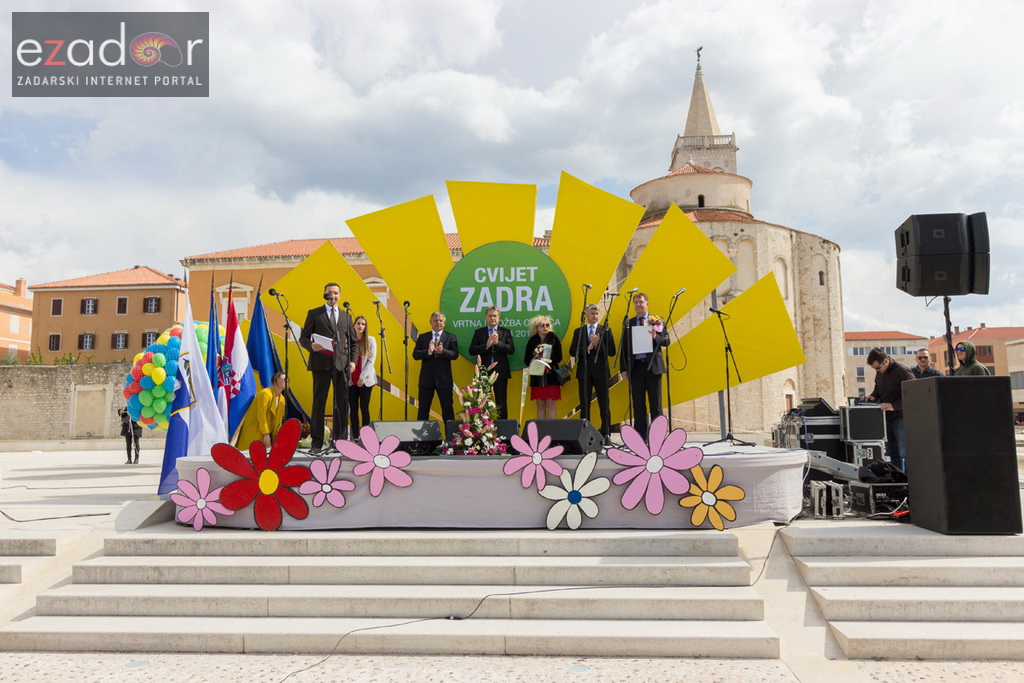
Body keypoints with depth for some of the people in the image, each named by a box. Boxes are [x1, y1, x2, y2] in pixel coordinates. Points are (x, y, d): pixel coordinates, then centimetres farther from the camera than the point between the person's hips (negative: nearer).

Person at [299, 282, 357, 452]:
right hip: (321, 363, -3)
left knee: (342, 403, 2)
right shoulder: (314, 314, 8)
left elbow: (353, 342, 18)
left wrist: (352, 360, 4)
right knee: (319, 401, 0)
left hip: (342, 364, 3)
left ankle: (341, 440, 8)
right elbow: (303, 338, 4)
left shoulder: (346, 316, 17)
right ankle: (317, 441, 5)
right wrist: (311, 346, -17)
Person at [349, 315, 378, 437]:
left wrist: (363, 377, -10)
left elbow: (372, 360, -3)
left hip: (366, 380, -1)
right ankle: (355, 437, 7)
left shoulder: (370, 340, 2)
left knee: (364, 408, 0)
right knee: (353, 408, 3)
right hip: (351, 380, 1)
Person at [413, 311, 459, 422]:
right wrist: (428, 351, -19)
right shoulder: (422, 337, 8)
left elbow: (455, 354, -7)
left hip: (444, 379, -1)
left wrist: (442, 351, -25)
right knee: (423, 408, 7)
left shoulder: (450, 337, 6)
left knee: (447, 408, 3)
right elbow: (415, 355, -2)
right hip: (426, 378, 1)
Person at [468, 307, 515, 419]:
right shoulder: (478, 332, 8)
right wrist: (486, 345, -17)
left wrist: (498, 343, -18)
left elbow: (511, 350, -4)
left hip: (500, 372, 0)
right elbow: (471, 351, -2)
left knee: (501, 402, 3)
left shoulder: (506, 332, 8)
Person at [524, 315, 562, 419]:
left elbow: (559, 357, -1)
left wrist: (550, 361, -19)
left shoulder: (554, 339, 3)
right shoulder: (532, 341, 7)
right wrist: (532, 362, -16)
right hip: (537, 377, 2)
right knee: (540, 406, 5)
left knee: (551, 405, -2)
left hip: (551, 377, -1)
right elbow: (526, 359, 4)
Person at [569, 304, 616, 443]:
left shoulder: (605, 330, 7)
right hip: (584, 372, 1)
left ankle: (606, 434, 2)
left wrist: (598, 344, -14)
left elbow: (611, 351, -1)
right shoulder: (578, 331, 11)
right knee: (584, 405, 4)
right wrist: (587, 348, -11)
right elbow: (572, 351, 2)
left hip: (600, 372, -1)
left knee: (604, 405, -2)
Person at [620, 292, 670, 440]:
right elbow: (624, 347, 9)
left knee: (655, 403, 1)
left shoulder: (657, 321, 6)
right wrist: (625, 368, 3)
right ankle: (640, 437, 8)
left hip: (653, 365, -2)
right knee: (638, 404, 4)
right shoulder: (629, 323, 11)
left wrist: (655, 337, -19)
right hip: (636, 366, 2)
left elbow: (666, 340, 2)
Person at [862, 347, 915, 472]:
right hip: (887, 418, 8)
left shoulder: (902, 371, -14)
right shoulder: (880, 373, 10)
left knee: (904, 452, -3)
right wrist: (873, 396, 5)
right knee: (893, 453, 13)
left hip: (901, 418, -8)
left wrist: (894, 406, -24)